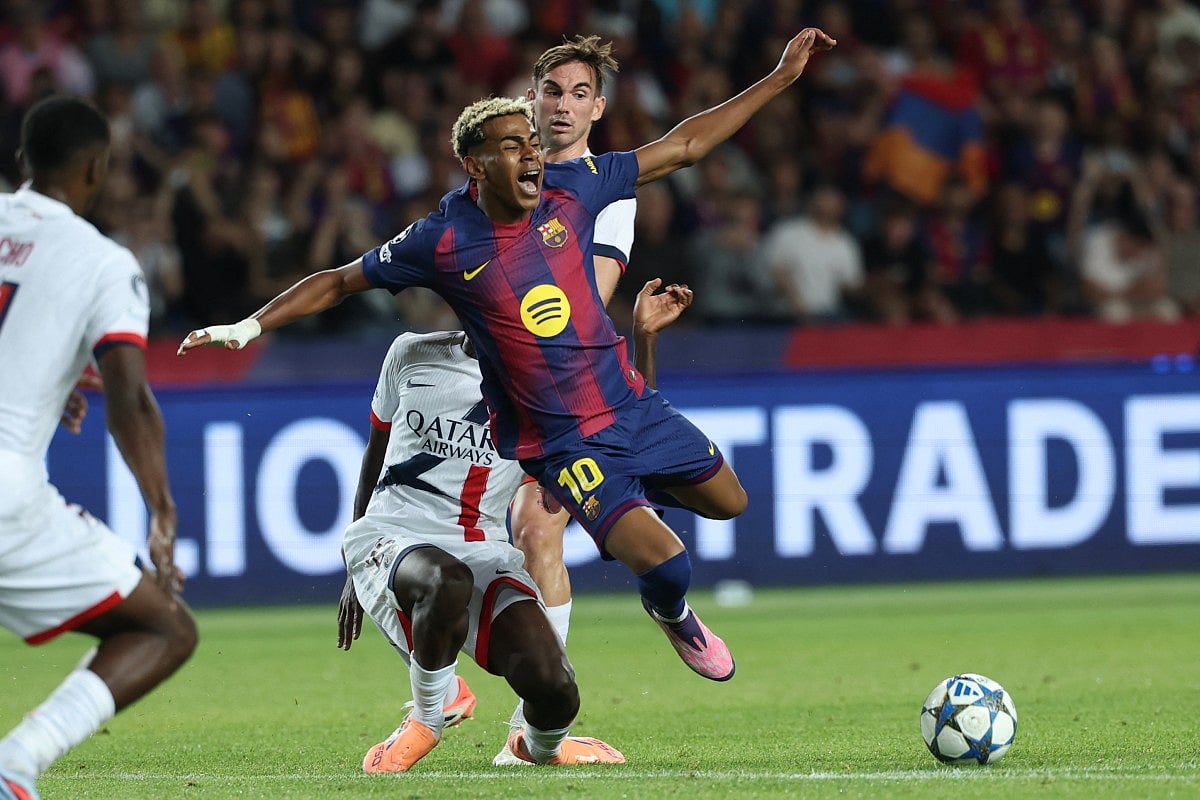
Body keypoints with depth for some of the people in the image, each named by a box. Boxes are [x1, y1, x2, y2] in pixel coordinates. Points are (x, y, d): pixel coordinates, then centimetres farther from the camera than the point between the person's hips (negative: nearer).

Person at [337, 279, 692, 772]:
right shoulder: (412, 356, 8)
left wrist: (643, 337, -4)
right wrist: (354, 568, 25)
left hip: (484, 556, 2)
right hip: (395, 539, -2)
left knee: (553, 692, -21)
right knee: (446, 583, -41)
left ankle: (539, 745, 19)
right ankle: (433, 708, -12)